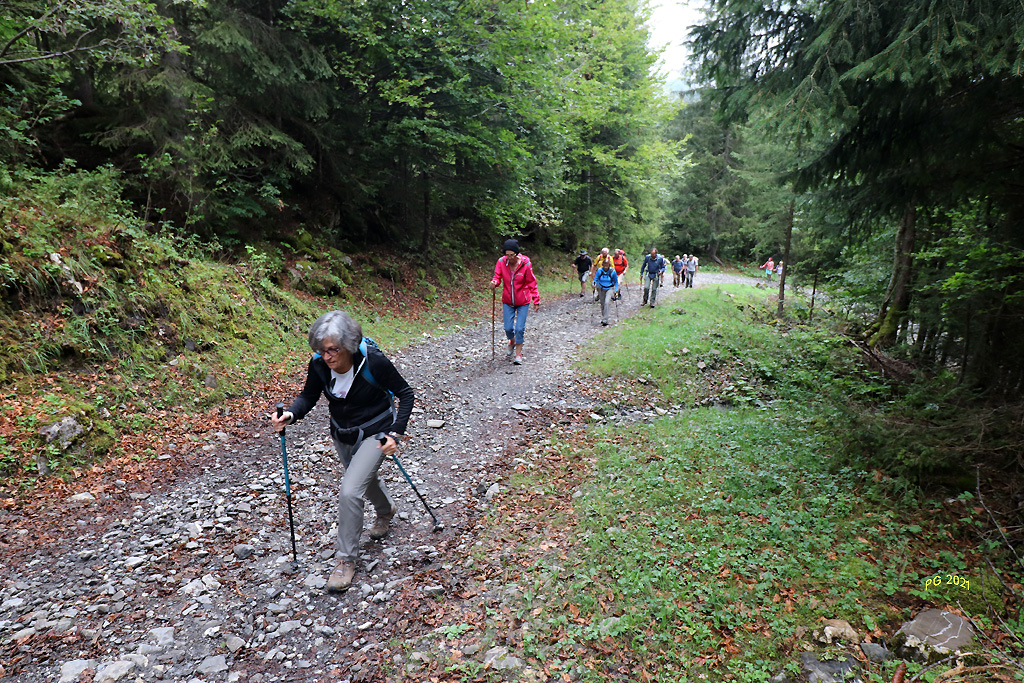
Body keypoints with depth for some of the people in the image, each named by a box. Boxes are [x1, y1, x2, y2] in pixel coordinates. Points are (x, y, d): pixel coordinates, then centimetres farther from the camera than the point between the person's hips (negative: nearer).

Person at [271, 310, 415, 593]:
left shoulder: (373, 361, -29)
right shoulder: (319, 364, -17)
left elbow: (405, 394, -19)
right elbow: (308, 396, -5)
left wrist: (395, 434, -26)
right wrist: (290, 415, -26)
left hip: (374, 434, -6)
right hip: (342, 435, 6)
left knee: (350, 491, -19)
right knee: (364, 480, 28)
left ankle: (347, 558, 3)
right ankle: (386, 509, 62)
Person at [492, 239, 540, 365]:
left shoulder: (526, 264, -15)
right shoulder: (501, 262, -10)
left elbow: (531, 283, -6)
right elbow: (498, 276, 1)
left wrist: (536, 301, -5)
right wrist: (494, 282, -24)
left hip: (523, 302, -2)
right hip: (507, 301, 2)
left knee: (520, 328, -5)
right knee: (508, 328, 1)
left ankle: (518, 354, 12)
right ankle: (512, 342, 36)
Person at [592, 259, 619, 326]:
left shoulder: (612, 271, -14)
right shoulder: (599, 270, -12)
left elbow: (616, 281, 0)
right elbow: (596, 279, -3)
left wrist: (616, 290, -4)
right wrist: (595, 284, -25)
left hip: (610, 288, -2)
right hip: (601, 289, 3)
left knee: (607, 302, -21)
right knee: (602, 304, 11)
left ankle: (605, 320, -19)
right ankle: (603, 318, 31)